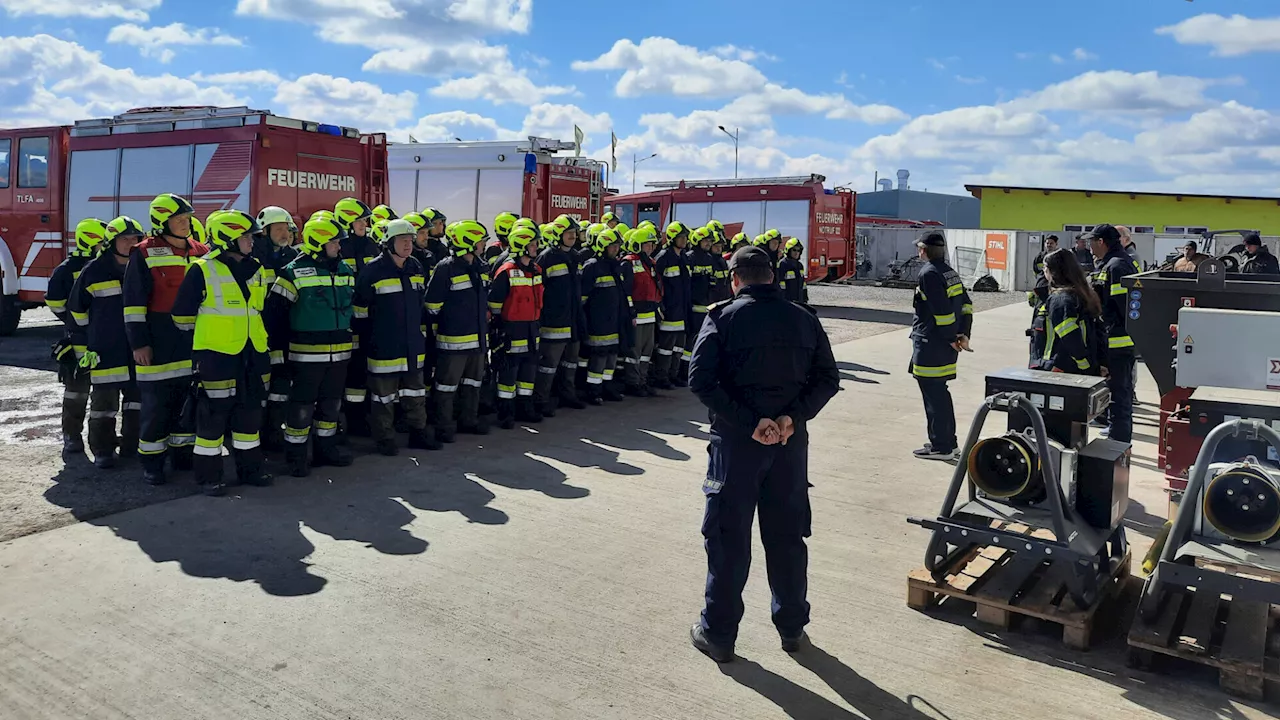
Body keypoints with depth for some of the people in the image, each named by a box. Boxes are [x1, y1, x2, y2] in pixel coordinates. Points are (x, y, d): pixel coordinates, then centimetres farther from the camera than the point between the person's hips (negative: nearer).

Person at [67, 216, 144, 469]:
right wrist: (96, 335, 8)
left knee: (138, 397, 10)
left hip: (136, 350, 4)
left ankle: (133, 445, 21)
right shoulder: (94, 271, -5)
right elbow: (76, 307, 5)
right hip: (106, 351, -4)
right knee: (104, 401, 1)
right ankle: (103, 450, 9)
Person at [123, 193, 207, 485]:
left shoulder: (201, 252, 10)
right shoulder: (145, 253, -5)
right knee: (156, 404, 0)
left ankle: (183, 453, 25)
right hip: (159, 343, -5)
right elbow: (134, 302, -7)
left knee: (189, 400, 12)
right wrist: (138, 342, -12)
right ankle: (152, 461, 10)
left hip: (194, 342, 5)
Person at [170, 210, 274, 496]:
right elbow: (183, 313, -5)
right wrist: (204, 337, 3)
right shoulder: (203, 271, -9)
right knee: (214, 415, -1)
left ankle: (249, 467, 23)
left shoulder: (255, 270, 11)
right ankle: (209, 474, 9)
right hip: (217, 355, -6)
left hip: (253, 354, 7)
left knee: (250, 411, 12)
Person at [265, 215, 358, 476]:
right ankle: (296, 455, 11)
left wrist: (348, 335, 17)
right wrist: (287, 342, -4)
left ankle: (326, 447, 28)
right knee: (302, 405, 0)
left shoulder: (346, 271, 10)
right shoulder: (294, 272, -10)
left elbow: (353, 306, 22)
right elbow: (274, 311, -8)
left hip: (339, 353, 6)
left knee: (331, 403, 15)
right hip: (306, 354, -6)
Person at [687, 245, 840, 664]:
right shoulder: (804, 319, 5)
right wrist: (793, 416, -11)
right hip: (791, 440, 3)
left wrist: (749, 422, -18)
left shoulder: (723, 317, -5)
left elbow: (701, 380, -17)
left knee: (728, 537, 7)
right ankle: (792, 627, 29)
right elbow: (828, 379, -2)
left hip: (736, 440, -3)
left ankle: (718, 633, 16)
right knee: (787, 534, 15)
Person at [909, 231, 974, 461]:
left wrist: (951, 338, -13)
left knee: (933, 394, -3)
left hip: (930, 345, -9)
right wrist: (964, 334, 10)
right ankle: (948, 441, 28)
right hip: (946, 346, 9)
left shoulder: (928, 273, -15)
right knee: (940, 391, 19)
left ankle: (941, 447, 2)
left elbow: (942, 311, -20)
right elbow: (965, 305, 12)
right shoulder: (949, 272, 14)